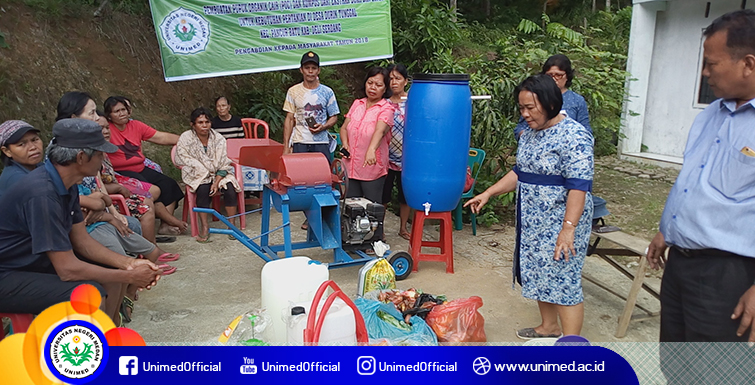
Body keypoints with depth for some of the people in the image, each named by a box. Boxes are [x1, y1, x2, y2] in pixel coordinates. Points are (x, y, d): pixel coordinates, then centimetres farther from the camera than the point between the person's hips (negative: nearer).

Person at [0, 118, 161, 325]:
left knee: (117, 270, 6)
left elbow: (81, 241, 5)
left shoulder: (66, 185, 0)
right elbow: (68, 269, -30)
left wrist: (129, 264, -7)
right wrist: (130, 277, -21)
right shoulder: (42, 194, -30)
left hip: (36, 261, 10)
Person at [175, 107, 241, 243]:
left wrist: (216, 182, -21)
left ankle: (232, 225, -14)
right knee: (203, 189, -32)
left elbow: (223, 164, -6)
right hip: (198, 175, -2)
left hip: (218, 174, 2)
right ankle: (205, 228, -24)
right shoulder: (185, 139, -7)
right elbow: (186, 162, -11)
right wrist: (207, 177, -21)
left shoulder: (218, 138, -3)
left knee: (230, 187, -26)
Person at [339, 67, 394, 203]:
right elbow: (344, 128, 10)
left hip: (373, 170, -5)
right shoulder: (357, 104, 9)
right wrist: (345, 144, -11)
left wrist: (371, 150, -44)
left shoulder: (386, 108, -8)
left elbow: (380, 131, -26)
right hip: (351, 167, 5)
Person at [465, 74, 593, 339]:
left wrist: (568, 229, -27)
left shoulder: (574, 136, -18)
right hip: (532, 221, 9)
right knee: (539, 275, 18)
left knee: (563, 281, -4)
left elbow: (578, 186, -23)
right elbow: (520, 172, 18)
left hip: (560, 223, -9)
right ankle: (549, 328, 36)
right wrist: (488, 194, 11)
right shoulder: (530, 134, 9)